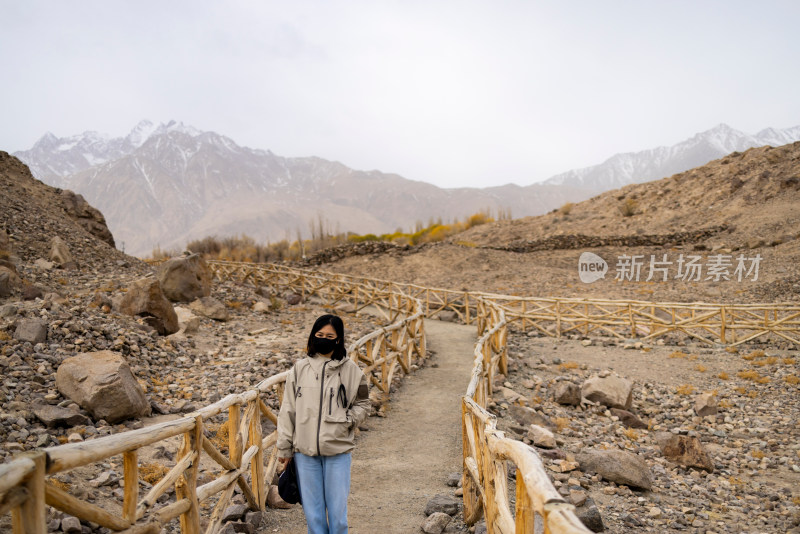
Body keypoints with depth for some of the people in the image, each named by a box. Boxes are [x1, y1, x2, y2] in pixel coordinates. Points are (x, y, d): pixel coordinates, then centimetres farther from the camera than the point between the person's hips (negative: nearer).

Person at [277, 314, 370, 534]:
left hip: (338, 450, -1)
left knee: (337, 509, 5)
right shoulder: (300, 368, 2)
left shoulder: (350, 369, -1)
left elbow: (362, 404, 8)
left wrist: (345, 422, -10)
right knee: (312, 510, 11)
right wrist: (284, 448, 5)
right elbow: (288, 409, 6)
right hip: (305, 450, 2)